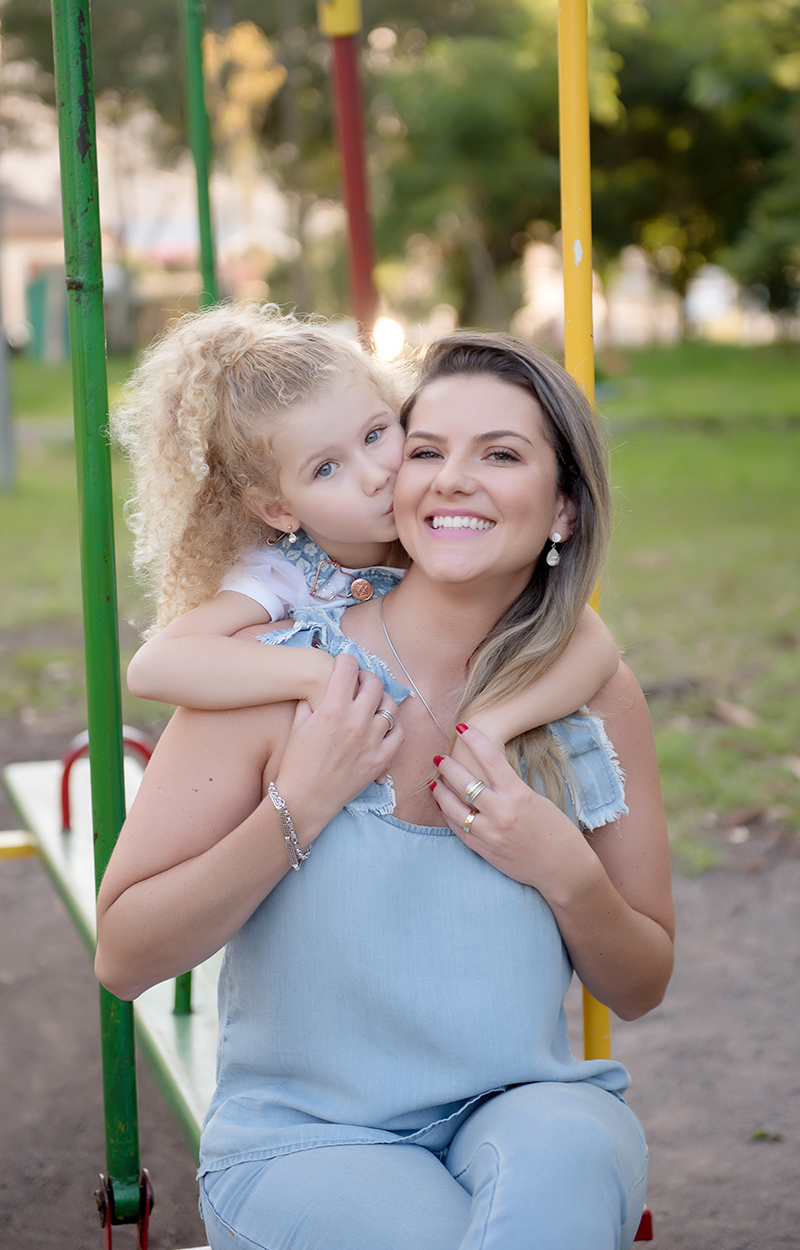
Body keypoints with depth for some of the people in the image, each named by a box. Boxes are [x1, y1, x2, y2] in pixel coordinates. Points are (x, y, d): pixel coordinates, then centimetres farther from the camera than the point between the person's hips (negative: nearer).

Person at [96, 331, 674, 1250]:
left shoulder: (595, 697, -1)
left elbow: (640, 990, 8)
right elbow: (124, 958, -9)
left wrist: (565, 872, -13)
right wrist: (300, 804, -20)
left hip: (521, 1106, 2)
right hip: (302, 1136, -2)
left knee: (569, 1151, -32)